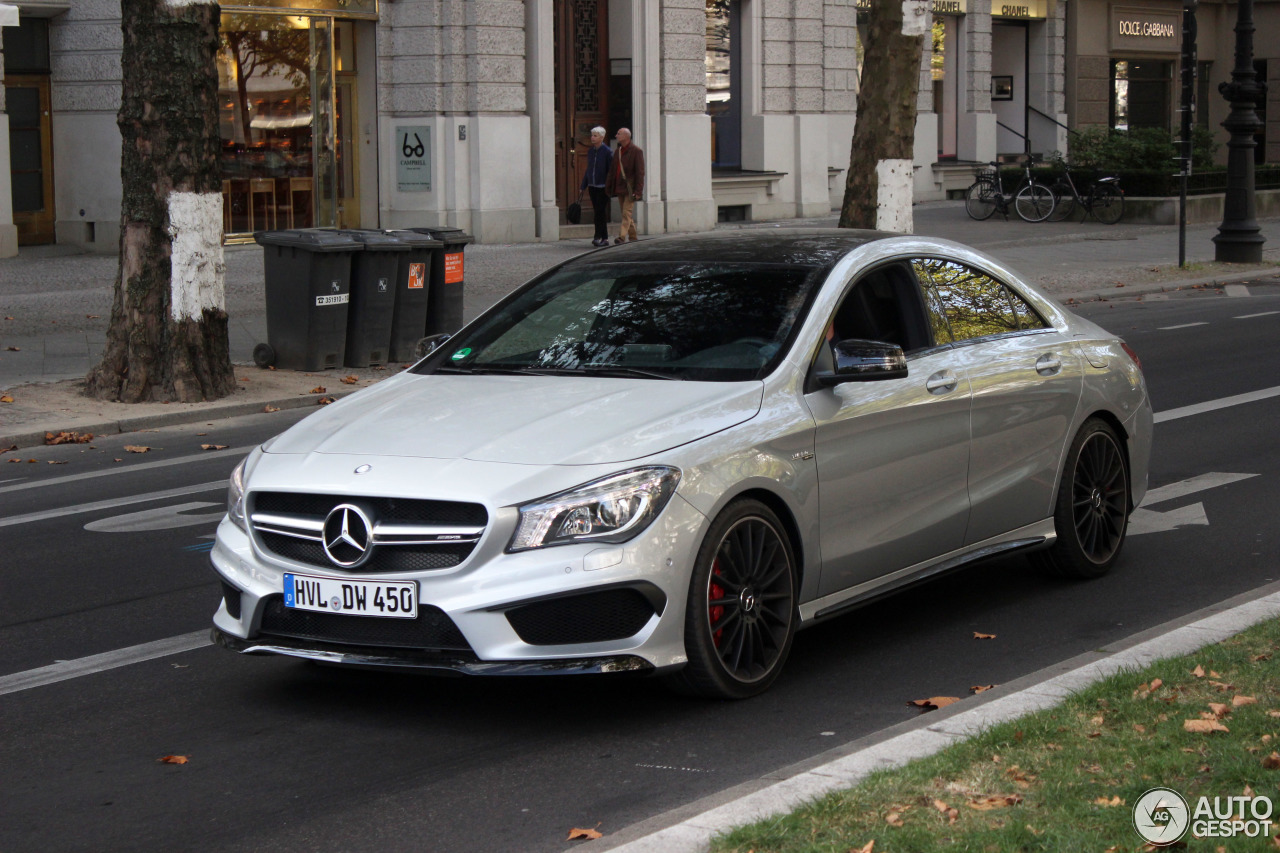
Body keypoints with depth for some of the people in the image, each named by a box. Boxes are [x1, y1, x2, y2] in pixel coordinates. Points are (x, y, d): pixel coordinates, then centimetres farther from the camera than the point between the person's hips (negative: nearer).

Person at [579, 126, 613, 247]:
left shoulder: (608, 152, -7)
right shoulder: (590, 151, 12)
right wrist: (583, 186, 18)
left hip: (603, 187, -6)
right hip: (592, 187, 6)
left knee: (600, 212, -11)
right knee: (598, 213, 7)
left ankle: (598, 237, -12)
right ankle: (605, 238, 11)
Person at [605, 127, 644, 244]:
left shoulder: (636, 151, -7)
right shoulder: (617, 151, 15)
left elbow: (640, 172, -11)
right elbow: (612, 171, 16)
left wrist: (638, 190, -17)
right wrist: (608, 187, 9)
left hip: (630, 189, -7)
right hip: (619, 188, 7)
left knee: (627, 213, -14)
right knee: (627, 214, 11)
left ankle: (622, 237, -23)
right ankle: (633, 238, 19)